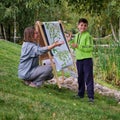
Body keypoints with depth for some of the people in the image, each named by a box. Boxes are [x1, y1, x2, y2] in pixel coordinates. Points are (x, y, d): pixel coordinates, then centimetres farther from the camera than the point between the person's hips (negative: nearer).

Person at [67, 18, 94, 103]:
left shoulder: (88, 36, -10)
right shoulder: (77, 35, 13)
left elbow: (90, 48, -19)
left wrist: (78, 46, -23)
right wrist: (70, 41, 10)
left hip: (87, 59, -7)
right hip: (78, 59, 7)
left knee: (88, 78, -8)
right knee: (80, 78, 16)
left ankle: (91, 96, -6)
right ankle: (80, 94, 28)